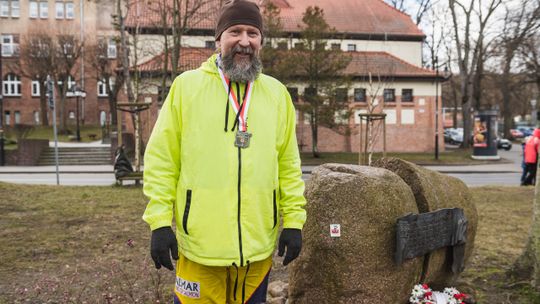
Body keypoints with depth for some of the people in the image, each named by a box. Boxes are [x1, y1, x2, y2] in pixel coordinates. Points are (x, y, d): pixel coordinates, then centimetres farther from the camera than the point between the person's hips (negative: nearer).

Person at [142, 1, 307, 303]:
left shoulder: (277, 93, 5)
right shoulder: (186, 85, -2)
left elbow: (289, 165, 7)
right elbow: (161, 161, -2)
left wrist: (294, 220, 2)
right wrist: (160, 221, -7)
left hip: (259, 242, 3)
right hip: (199, 242, -2)